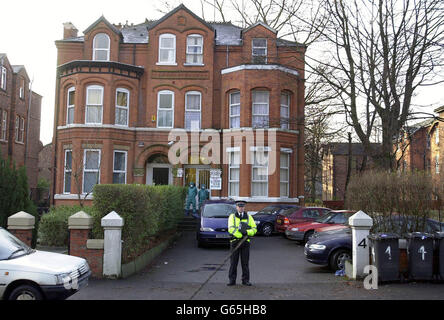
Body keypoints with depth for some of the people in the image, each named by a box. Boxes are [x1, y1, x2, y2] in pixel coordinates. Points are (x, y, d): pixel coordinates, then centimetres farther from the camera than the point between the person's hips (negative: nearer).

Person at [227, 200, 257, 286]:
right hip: (235, 242, -1)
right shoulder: (232, 217, 5)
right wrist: (241, 234, -19)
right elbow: (231, 229, -9)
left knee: (245, 262, 4)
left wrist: (246, 232, -17)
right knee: (233, 262, 2)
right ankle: (232, 280, 9)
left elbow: (254, 229, 3)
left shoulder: (249, 217, 10)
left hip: (245, 243, 1)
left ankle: (245, 280, 12)